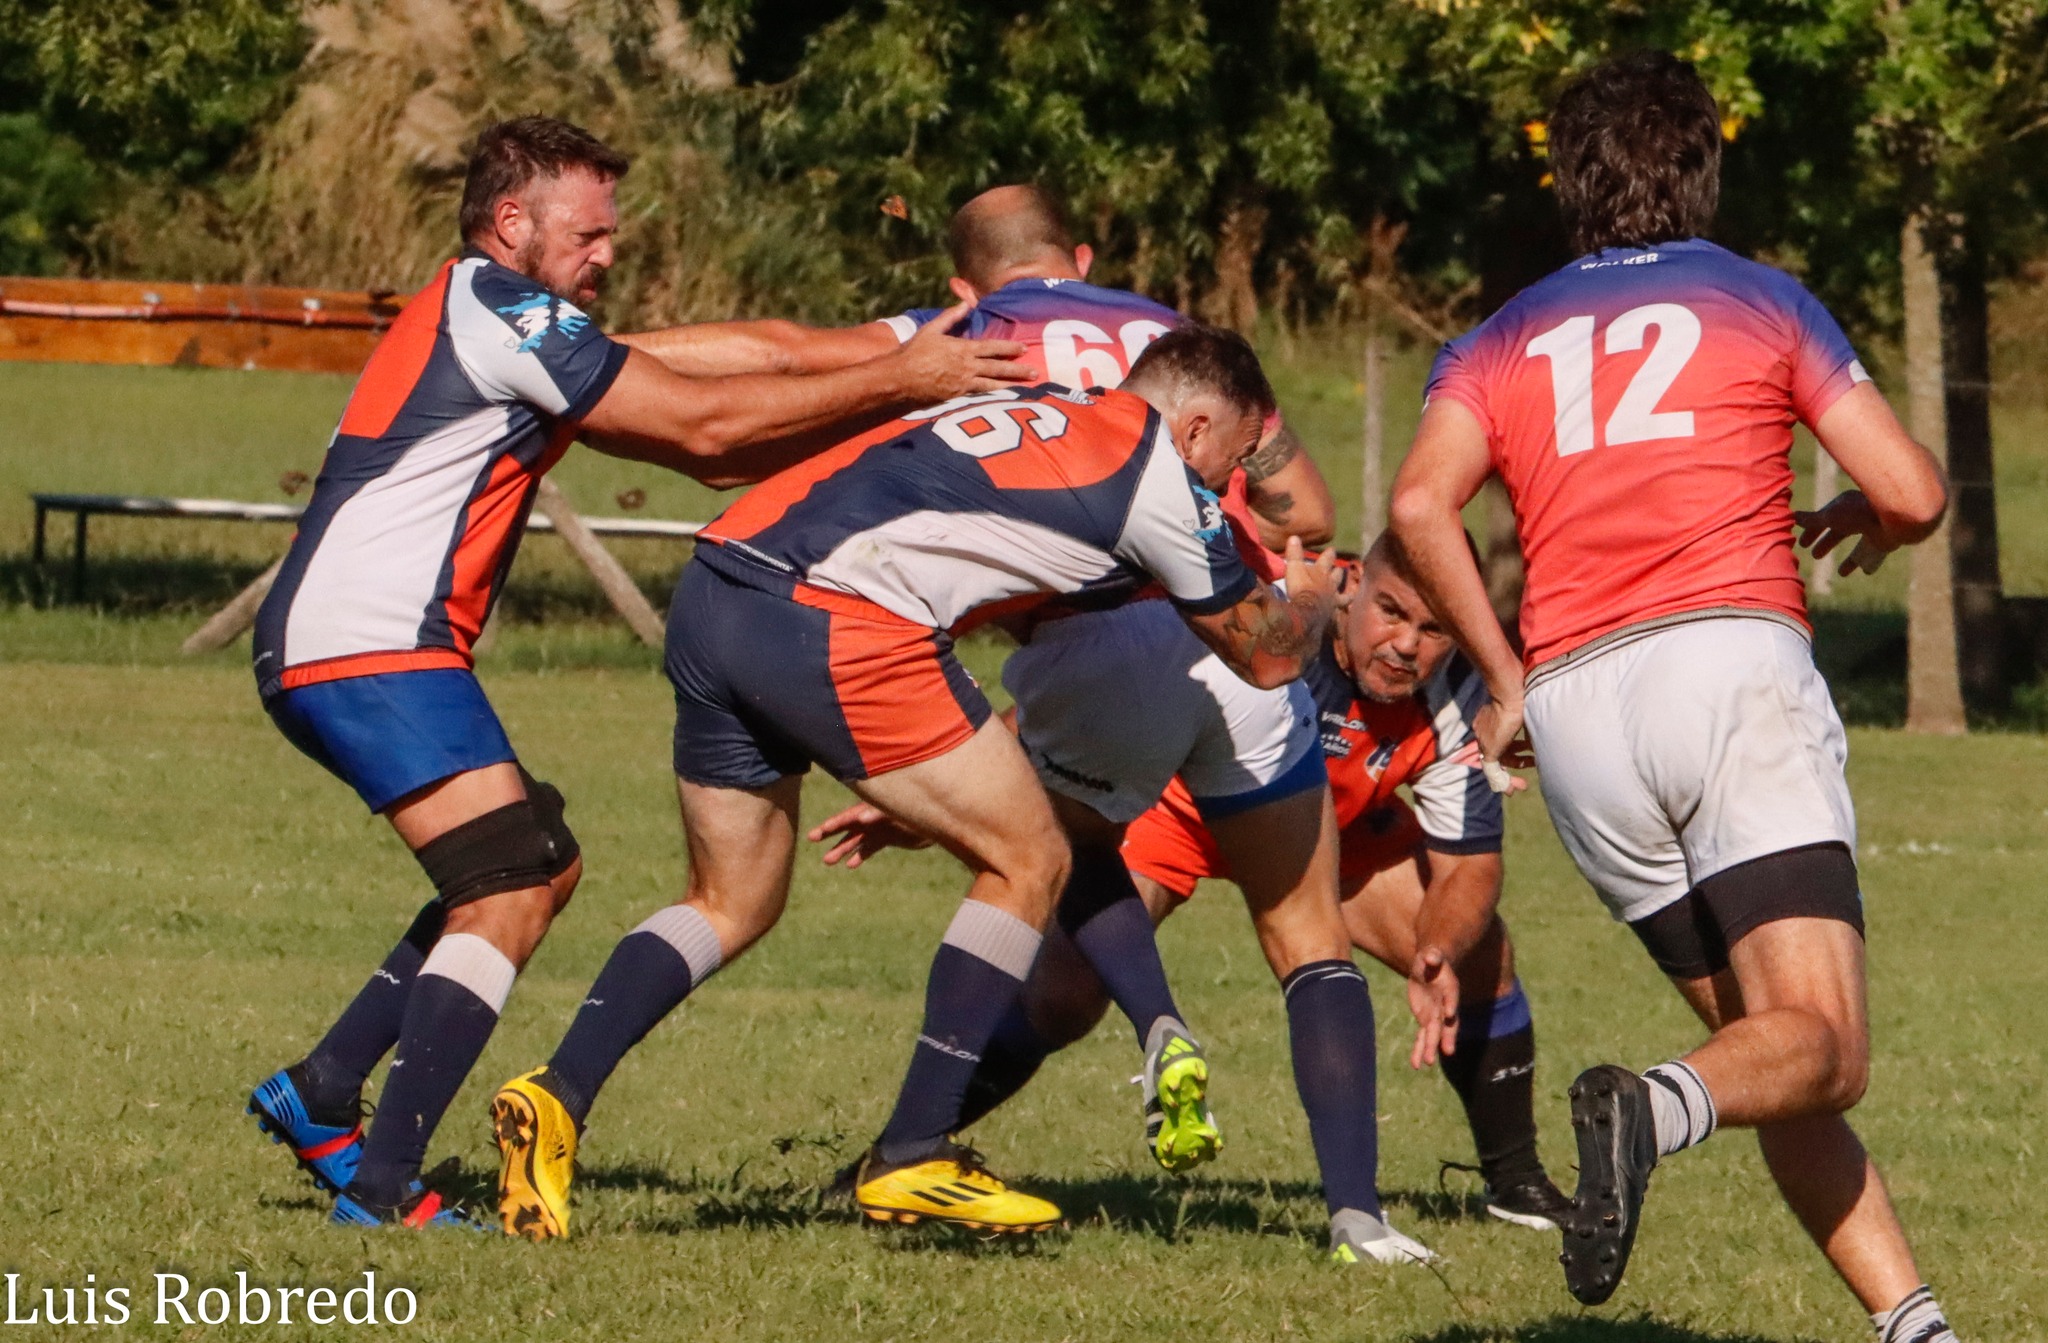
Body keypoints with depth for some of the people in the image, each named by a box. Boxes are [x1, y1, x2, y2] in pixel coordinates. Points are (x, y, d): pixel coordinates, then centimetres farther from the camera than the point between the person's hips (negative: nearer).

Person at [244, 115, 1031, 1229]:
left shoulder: (499, 321, 22)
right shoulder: (497, 309, -11)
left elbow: (700, 452, 19)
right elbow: (703, 424, -12)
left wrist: (890, 399, 12)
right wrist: (894, 383, -6)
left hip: (324, 653, 11)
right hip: (368, 645, -11)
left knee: (540, 865, 18)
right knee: (511, 893, -15)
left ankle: (321, 1093, 18)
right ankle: (382, 1183, -19)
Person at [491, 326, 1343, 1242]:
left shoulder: (1024, 405, 28)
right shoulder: (1157, 474, 7)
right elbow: (1265, 654, 20)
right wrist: (1311, 598, 41)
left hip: (712, 591, 8)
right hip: (835, 626, -8)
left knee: (733, 902, 21)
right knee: (1028, 863, 7)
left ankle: (558, 1095, 3)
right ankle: (912, 1157, 4)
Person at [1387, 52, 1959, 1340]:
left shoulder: (1503, 341, 20)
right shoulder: (1761, 301, 14)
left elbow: (1422, 504, 0)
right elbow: (1916, 494, 8)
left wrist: (1505, 675, 9)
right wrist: (1858, 523, 31)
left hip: (1575, 703, 4)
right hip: (1733, 657, -4)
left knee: (1767, 1045, 12)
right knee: (1818, 1049, -13)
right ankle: (1655, 1108, -44)